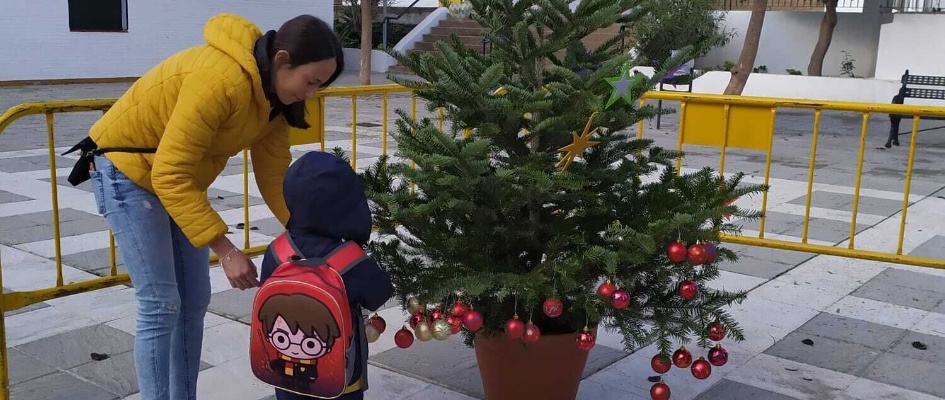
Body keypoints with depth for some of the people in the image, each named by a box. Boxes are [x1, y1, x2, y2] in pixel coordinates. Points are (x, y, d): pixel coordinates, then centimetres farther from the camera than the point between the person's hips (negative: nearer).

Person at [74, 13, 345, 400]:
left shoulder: (273, 95, -7)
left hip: (178, 175, 8)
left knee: (194, 301, 8)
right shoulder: (220, 79, -35)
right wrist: (225, 249, -35)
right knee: (161, 305, -9)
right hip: (127, 170, -8)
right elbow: (170, 175, -36)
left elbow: (274, 176, -3)